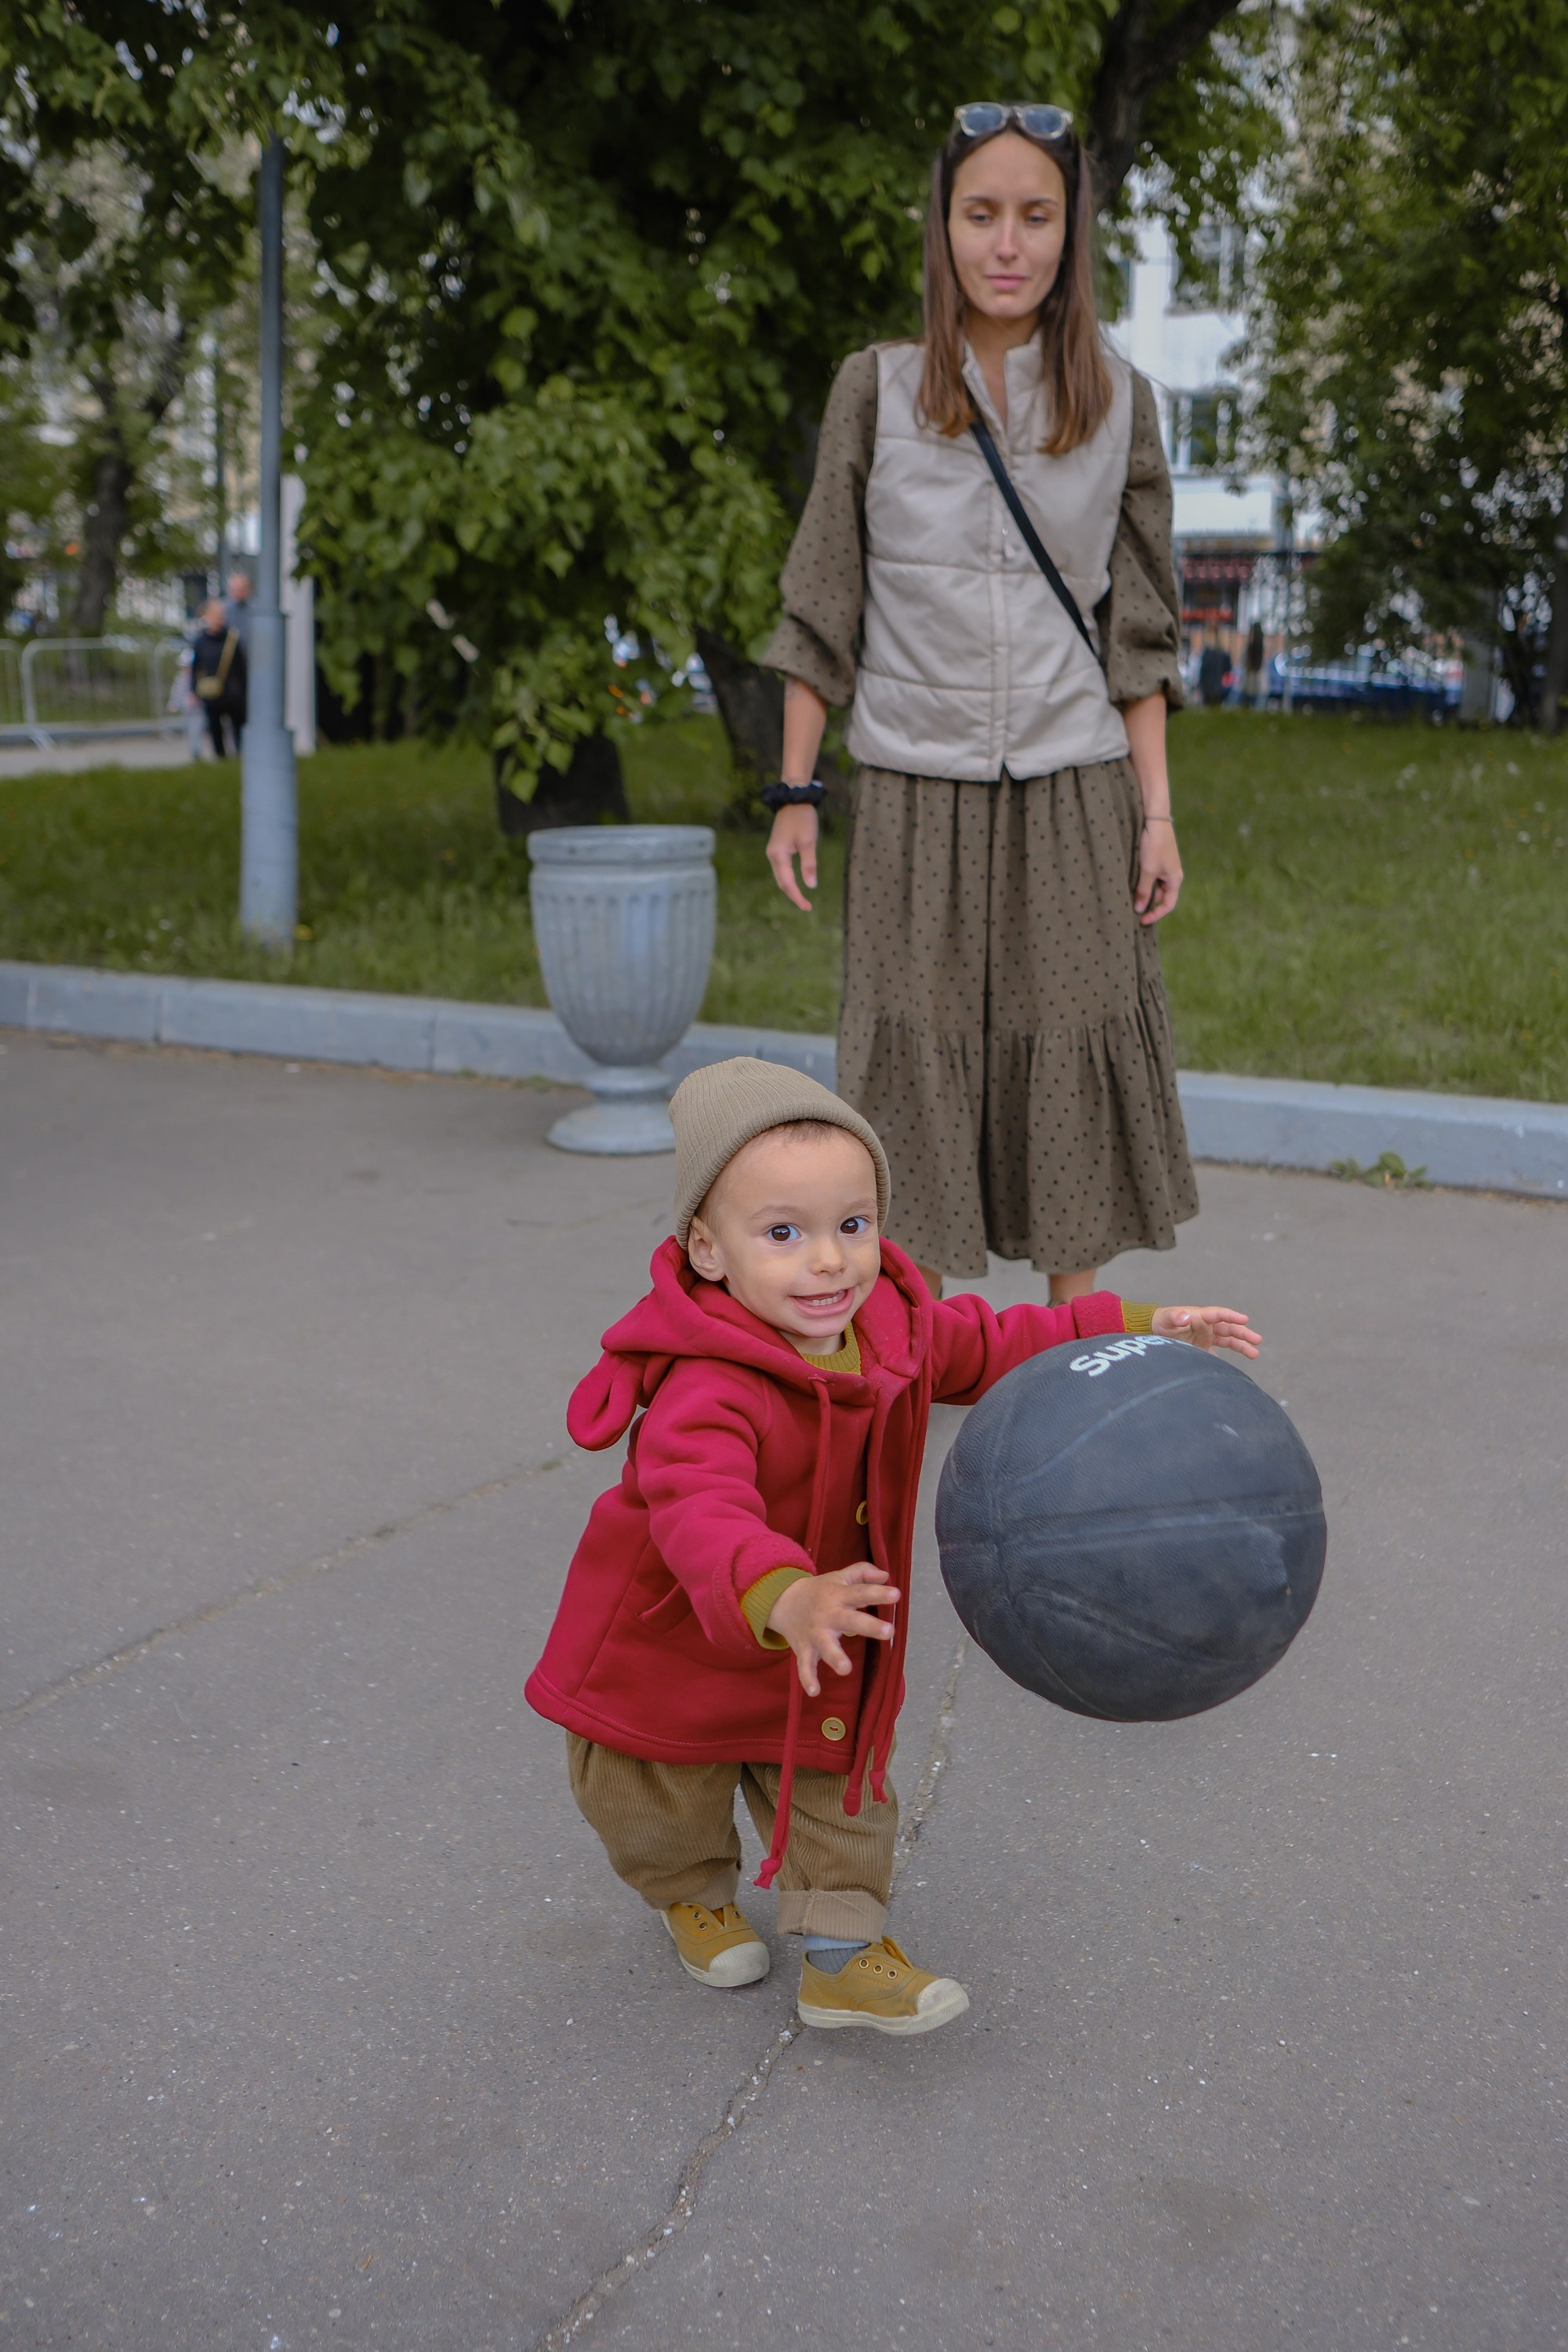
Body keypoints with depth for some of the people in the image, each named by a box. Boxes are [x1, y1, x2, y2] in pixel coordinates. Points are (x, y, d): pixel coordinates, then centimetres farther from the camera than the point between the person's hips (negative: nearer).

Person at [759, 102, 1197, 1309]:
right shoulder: (876, 390, 2)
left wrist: (1157, 810, 2)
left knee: (1072, 1064, 4)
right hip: (917, 792, -1)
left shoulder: (1118, 401, 5)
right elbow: (823, 609, 4)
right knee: (917, 1062, 2)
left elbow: (1138, 628, 7)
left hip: (1073, 792, 1)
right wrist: (796, 791, 1)